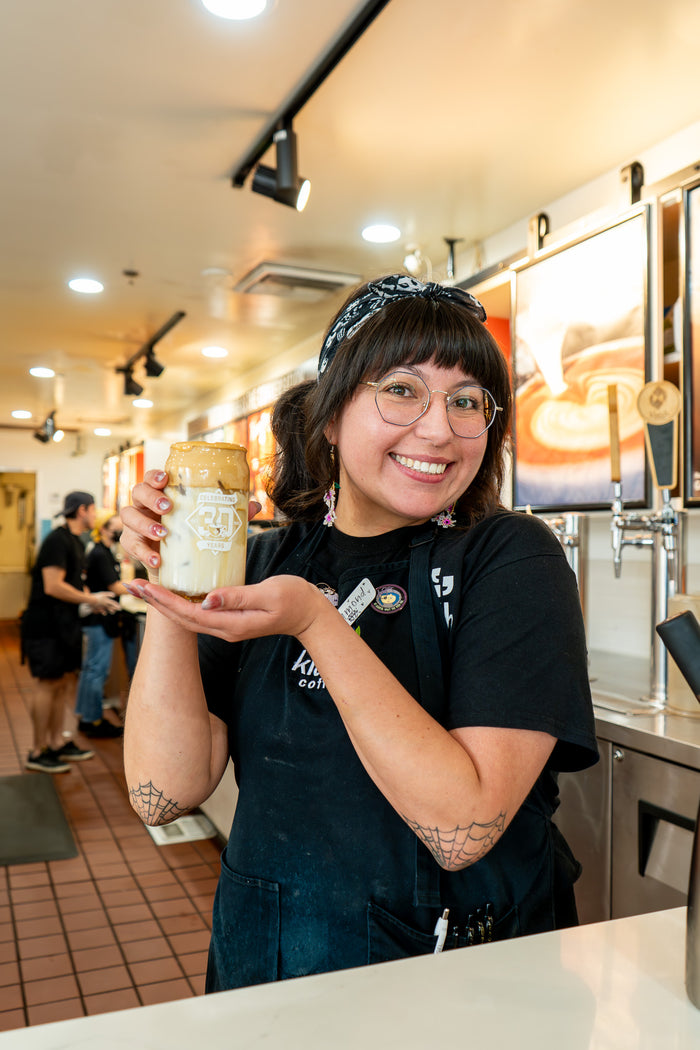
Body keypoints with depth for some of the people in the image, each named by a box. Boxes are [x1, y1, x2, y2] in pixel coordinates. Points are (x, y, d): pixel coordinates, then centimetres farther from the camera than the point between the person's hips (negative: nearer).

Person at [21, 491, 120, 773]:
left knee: (64, 681, 12)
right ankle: (37, 752, 4)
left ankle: (57, 742, 22)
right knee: (49, 683, -5)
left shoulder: (75, 542, 15)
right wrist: (91, 599, -17)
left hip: (64, 623, 10)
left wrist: (94, 598, 7)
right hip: (46, 624, -10)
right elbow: (53, 586, -24)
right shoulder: (58, 540, -17)